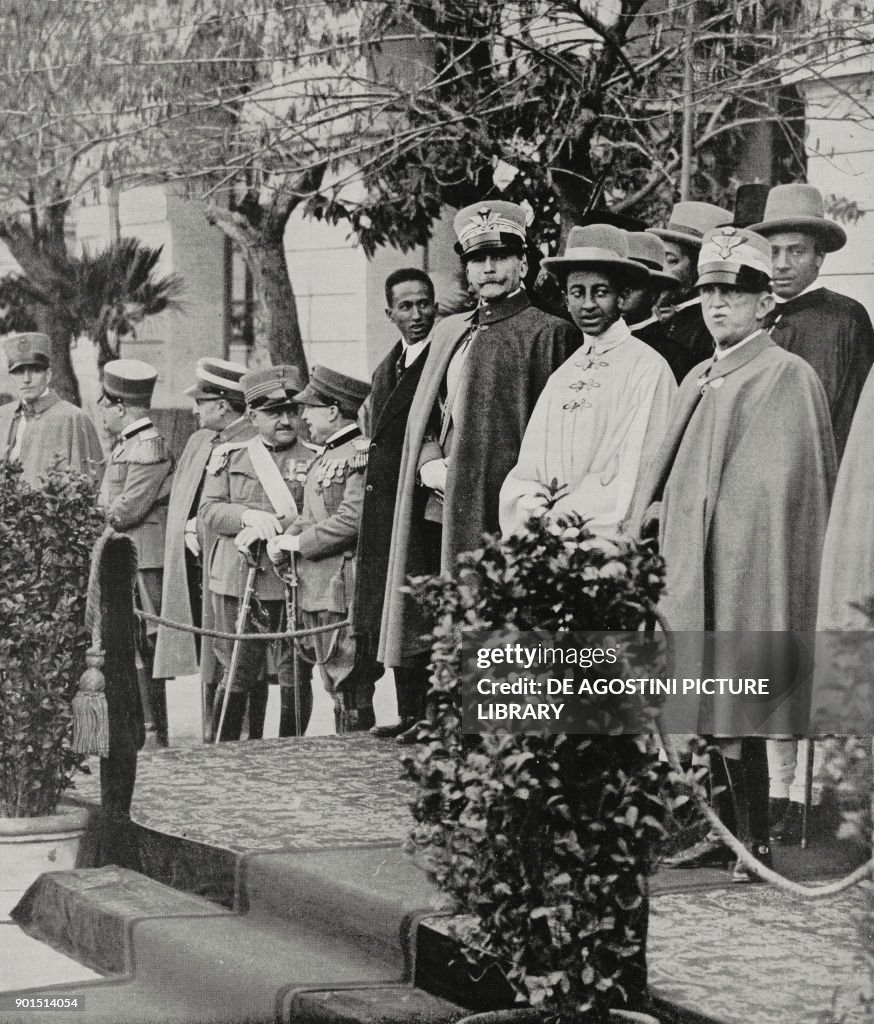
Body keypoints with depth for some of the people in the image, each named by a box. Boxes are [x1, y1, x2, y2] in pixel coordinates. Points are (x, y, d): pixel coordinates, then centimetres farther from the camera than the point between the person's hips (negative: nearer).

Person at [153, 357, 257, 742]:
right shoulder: (198, 441, 17)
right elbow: (180, 496, 18)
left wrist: (201, 526, -13)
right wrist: (189, 529, 0)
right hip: (195, 564, 8)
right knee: (209, 665, 12)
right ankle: (211, 743, 19)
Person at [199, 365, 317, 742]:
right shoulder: (229, 457, 10)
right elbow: (208, 511, 4)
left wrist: (269, 532, -15)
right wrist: (248, 517, -14)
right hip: (235, 579, 1)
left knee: (294, 675, 3)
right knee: (239, 673, 4)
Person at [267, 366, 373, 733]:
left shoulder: (362, 455, -13)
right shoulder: (326, 457, 18)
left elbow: (351, 521, -21)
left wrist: (297, 542, -13)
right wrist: (283, 540, 0)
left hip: (344, 592, -10)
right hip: (318, 593, 10)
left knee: (351, 693, -7)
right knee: (337, 689, 13)